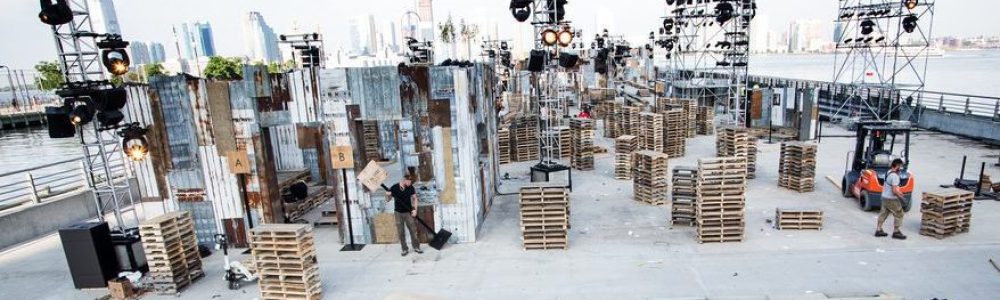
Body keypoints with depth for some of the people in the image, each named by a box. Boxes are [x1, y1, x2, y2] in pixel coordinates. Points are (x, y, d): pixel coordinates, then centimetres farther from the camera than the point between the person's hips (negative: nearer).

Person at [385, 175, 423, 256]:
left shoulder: (410, 187, -5)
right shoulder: (394, 187, -8)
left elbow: (414, 198, 1)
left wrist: (415, 209, -10)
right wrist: (387, 195, -24)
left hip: (408, 212, 0)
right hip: (398, 213, 0)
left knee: (413, 230, 2)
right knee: (400, 232, 5)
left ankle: (416, 247, 16)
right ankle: (405, 249, 15)